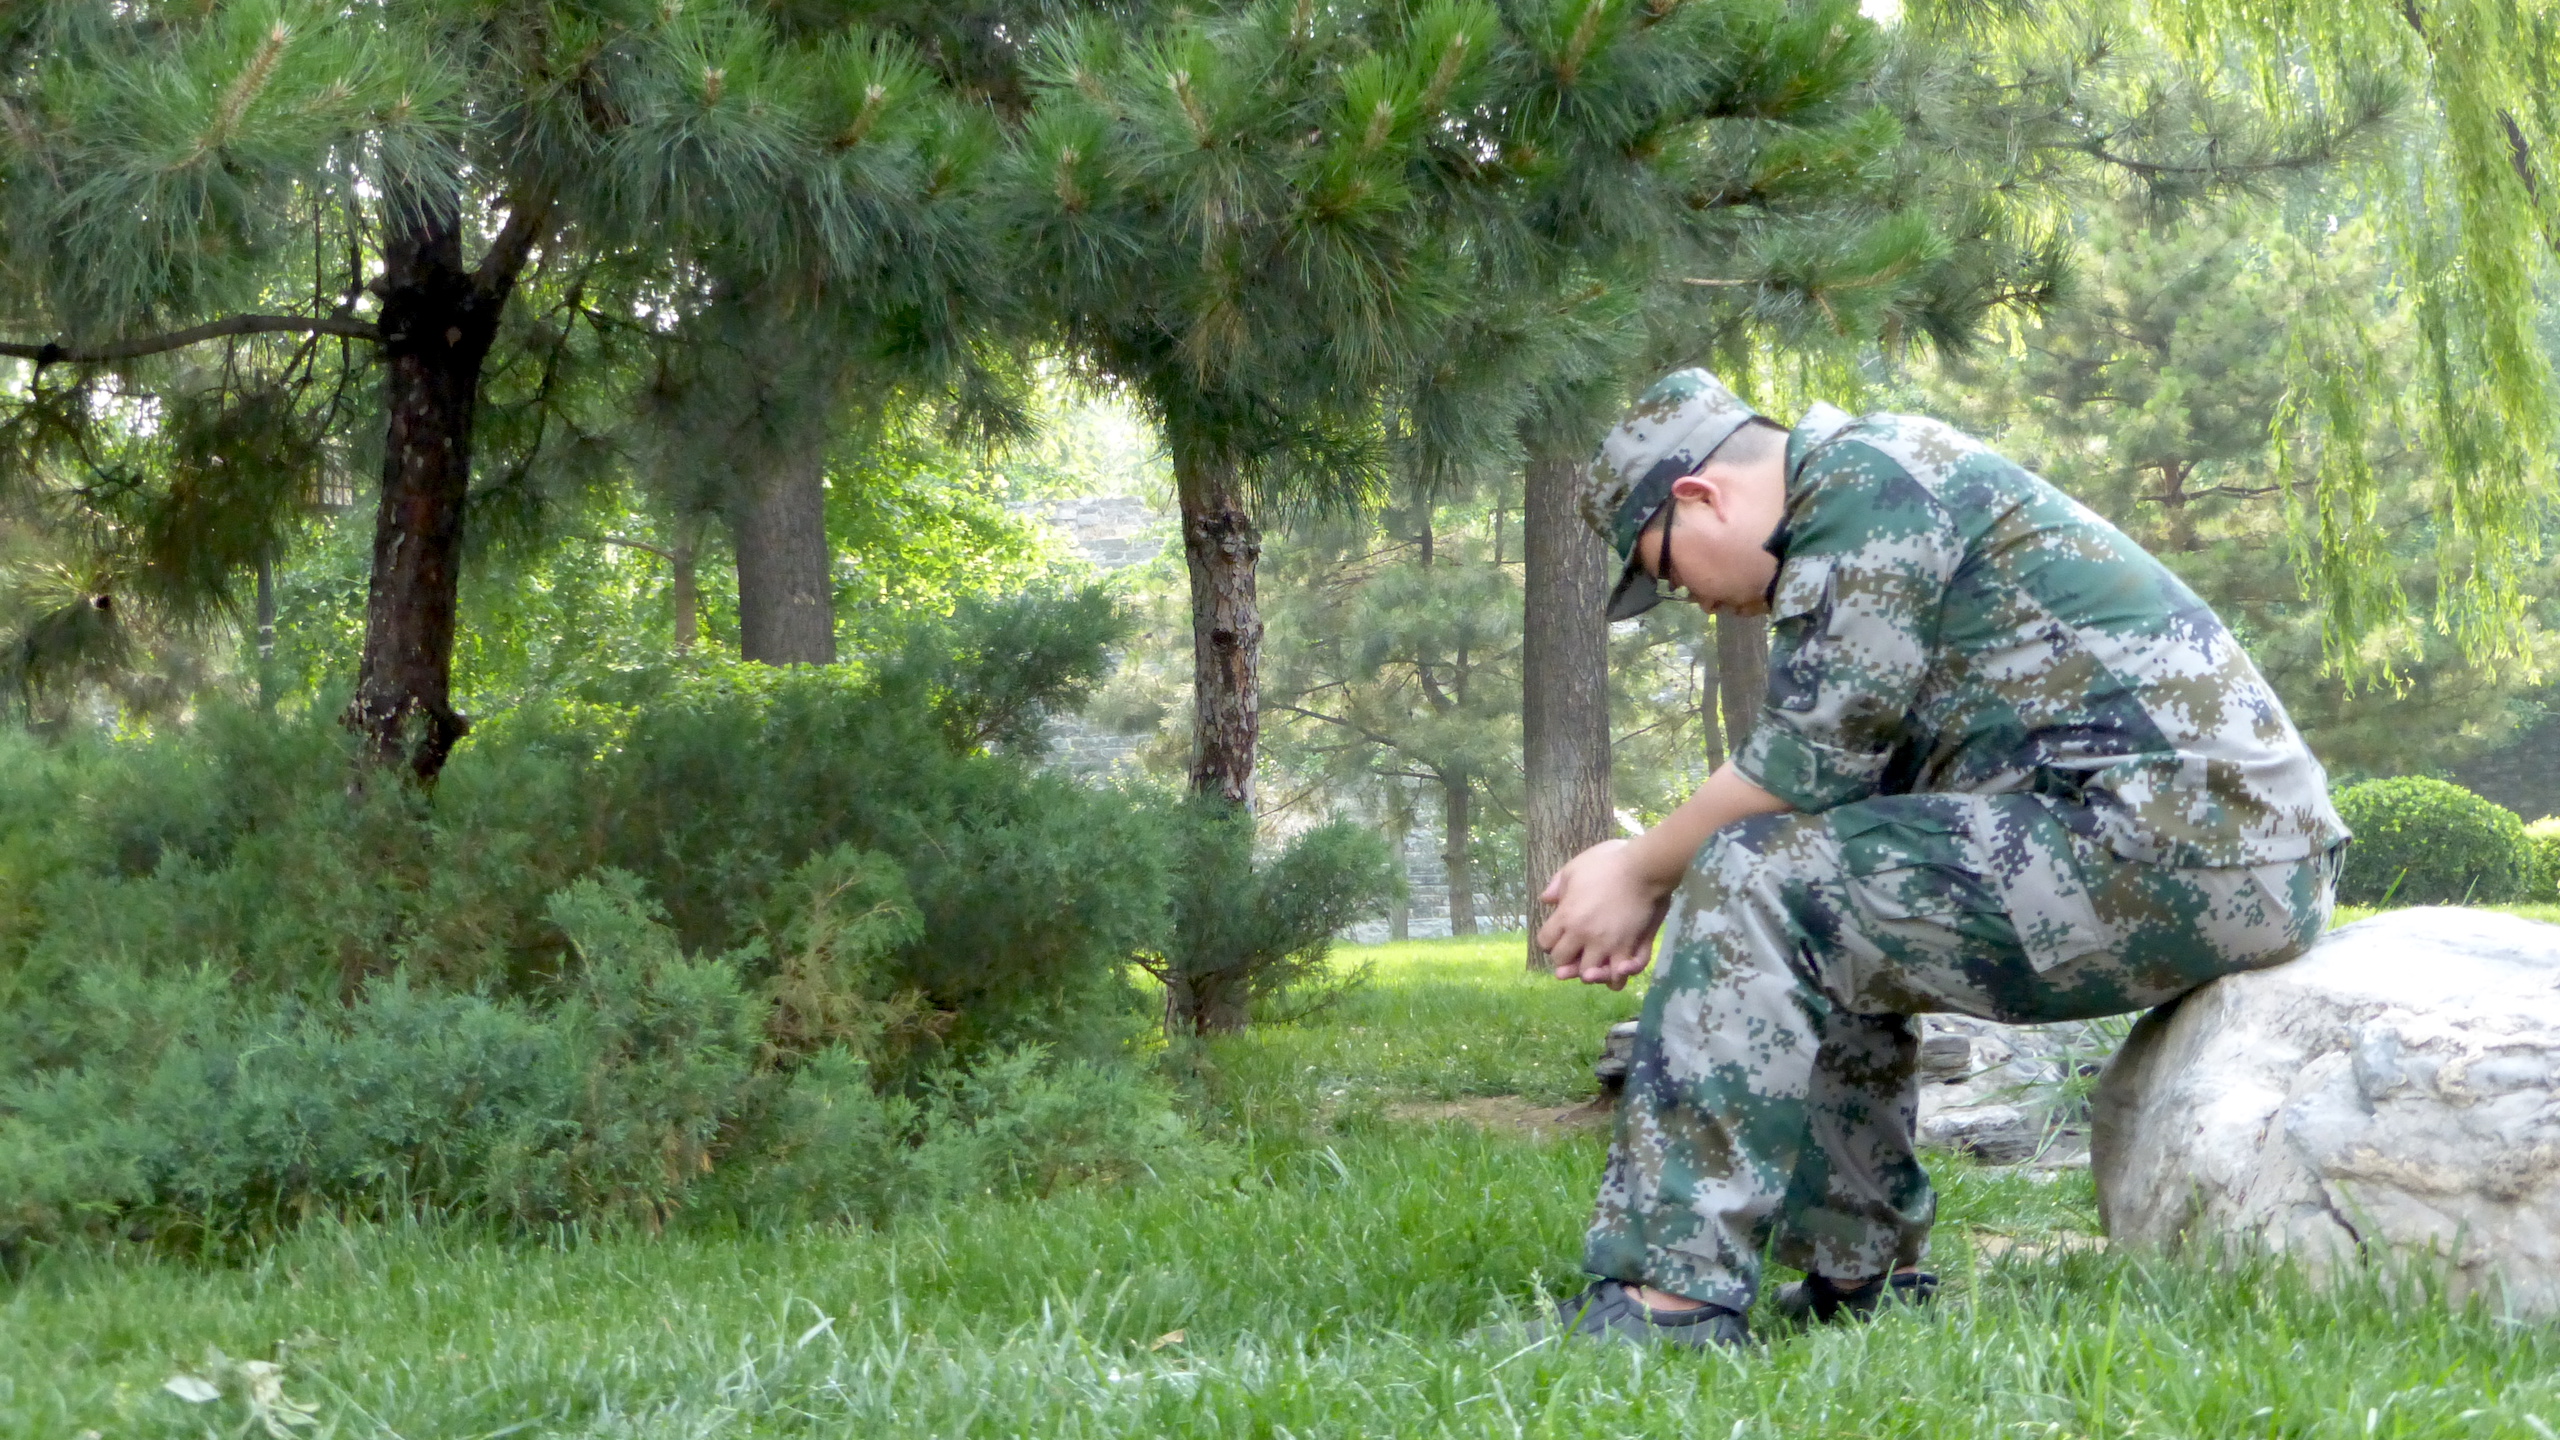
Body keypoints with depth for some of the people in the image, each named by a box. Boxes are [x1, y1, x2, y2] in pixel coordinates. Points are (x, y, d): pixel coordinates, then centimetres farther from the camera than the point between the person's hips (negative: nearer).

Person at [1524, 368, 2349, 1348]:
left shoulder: (1866, 472, -7)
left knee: (1757, 889, -14)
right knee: (1829, 928, 21)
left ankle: (1665, 1303, -16)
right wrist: (1663, 893, 12)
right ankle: (1853, 1285, 20)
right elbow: (1838, 784, 20)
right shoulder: (1871, 496, 23)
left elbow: (1806, 765, -12)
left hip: (2176, 834, -11)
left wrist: (1644, 874, 2)